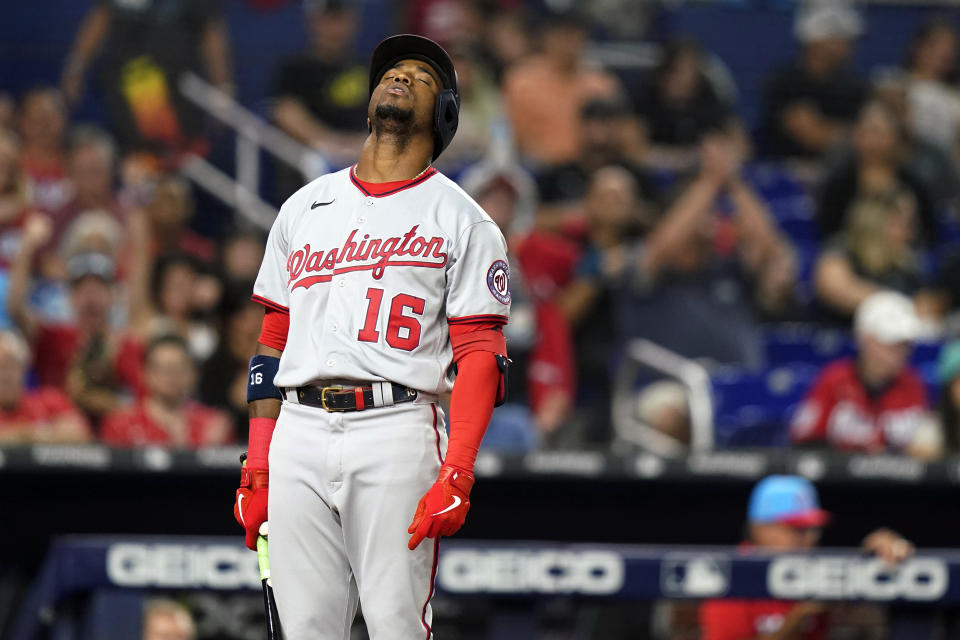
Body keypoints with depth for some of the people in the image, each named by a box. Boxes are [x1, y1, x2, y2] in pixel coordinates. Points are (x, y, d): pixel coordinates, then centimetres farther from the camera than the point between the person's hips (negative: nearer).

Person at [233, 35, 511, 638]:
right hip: (300, 432, 4)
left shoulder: (461, 220, 7)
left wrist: (457, 474, -15)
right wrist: (257, 467, 11)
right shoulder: (304, 208, 21)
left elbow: (479, 356, -2)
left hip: (398, 432, -4)